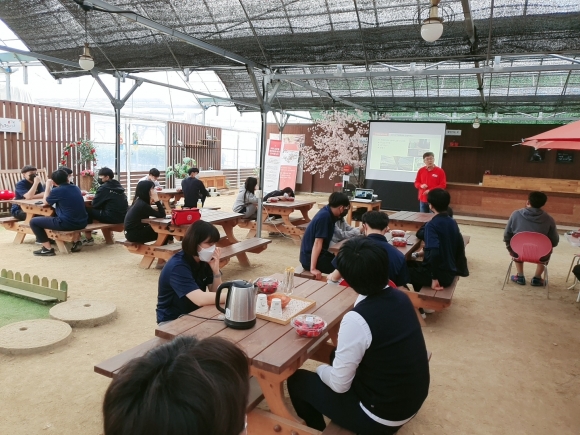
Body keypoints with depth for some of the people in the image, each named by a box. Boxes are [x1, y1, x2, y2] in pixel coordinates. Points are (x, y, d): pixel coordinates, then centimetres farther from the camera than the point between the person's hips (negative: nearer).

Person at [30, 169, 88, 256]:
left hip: (67, 224, -7)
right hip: (82, 223, 7)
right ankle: (76, 241, 25)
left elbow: (45, 202, 10)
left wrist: (48, 186, 18)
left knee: (33, 221, 7)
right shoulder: (76, 188, 10)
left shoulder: (56, 190, -8)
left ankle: (48, 249, 4)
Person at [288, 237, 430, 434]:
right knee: (336, 358, 26)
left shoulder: (356, 320, -29)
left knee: (298, 381, 8)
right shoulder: (400, 298, -7)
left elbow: (339, 384, -18)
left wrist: (321, 368, 0)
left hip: (382, 418, -7)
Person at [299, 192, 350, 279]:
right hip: (310, 258, -10)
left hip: (319, 255, 10)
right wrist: (313, 268, -29)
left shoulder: (327, 212, 4)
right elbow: (317, 242, -27)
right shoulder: (325, 216, -21)